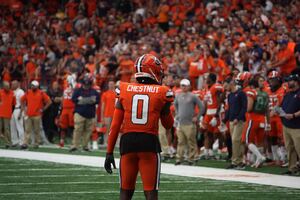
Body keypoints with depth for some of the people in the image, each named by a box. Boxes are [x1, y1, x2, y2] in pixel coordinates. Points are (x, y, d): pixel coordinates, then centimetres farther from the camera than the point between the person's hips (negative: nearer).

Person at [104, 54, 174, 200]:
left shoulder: (125, 90, 4)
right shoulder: (161, 93, 0)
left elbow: (115, 125, 3)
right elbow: (168, 125, 13)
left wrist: (109, 152, 7)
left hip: (127, 141, 2)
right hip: (150, 142, -2)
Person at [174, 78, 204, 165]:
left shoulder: (193, 96, -5)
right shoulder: (178, 96, 10)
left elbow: (201, 107, -2)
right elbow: (175, 105, 30)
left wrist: (197, 117, -4)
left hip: (190, 124, -4)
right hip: (180, 123, 4)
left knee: (191, 142, -1)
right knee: (180, 142, 7)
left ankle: (191, 159, 5)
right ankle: (179, 158, 10)